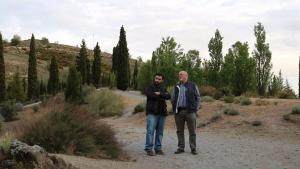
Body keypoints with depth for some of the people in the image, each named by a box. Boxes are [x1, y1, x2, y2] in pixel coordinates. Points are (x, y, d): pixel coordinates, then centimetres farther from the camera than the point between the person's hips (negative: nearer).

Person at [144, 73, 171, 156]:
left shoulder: (163, 89, 18)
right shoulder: (150, 88, 5)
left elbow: (168, 96, -1)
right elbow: (149, 94, -18)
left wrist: (159, 94, -15)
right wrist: (162, 97, -9)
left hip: (162, 113, 5)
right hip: (152, 112, -5)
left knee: (160, 132, 7)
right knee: (150, 131, -10)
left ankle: (158, 148, 13)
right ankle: (149, 149, -6)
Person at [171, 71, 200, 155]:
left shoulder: (192, 86, 4)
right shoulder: (176, 87, 14)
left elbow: (198, 97, 6)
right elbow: (173, 98, 18)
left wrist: (196, 108, -1)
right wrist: (174, 108, 6)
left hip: (190, 111, -3)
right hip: (179, 111, 3)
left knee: (192, 131, 0)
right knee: (180, 131, 6)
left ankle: (193, 148, 7)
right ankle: (181, 147, 14)